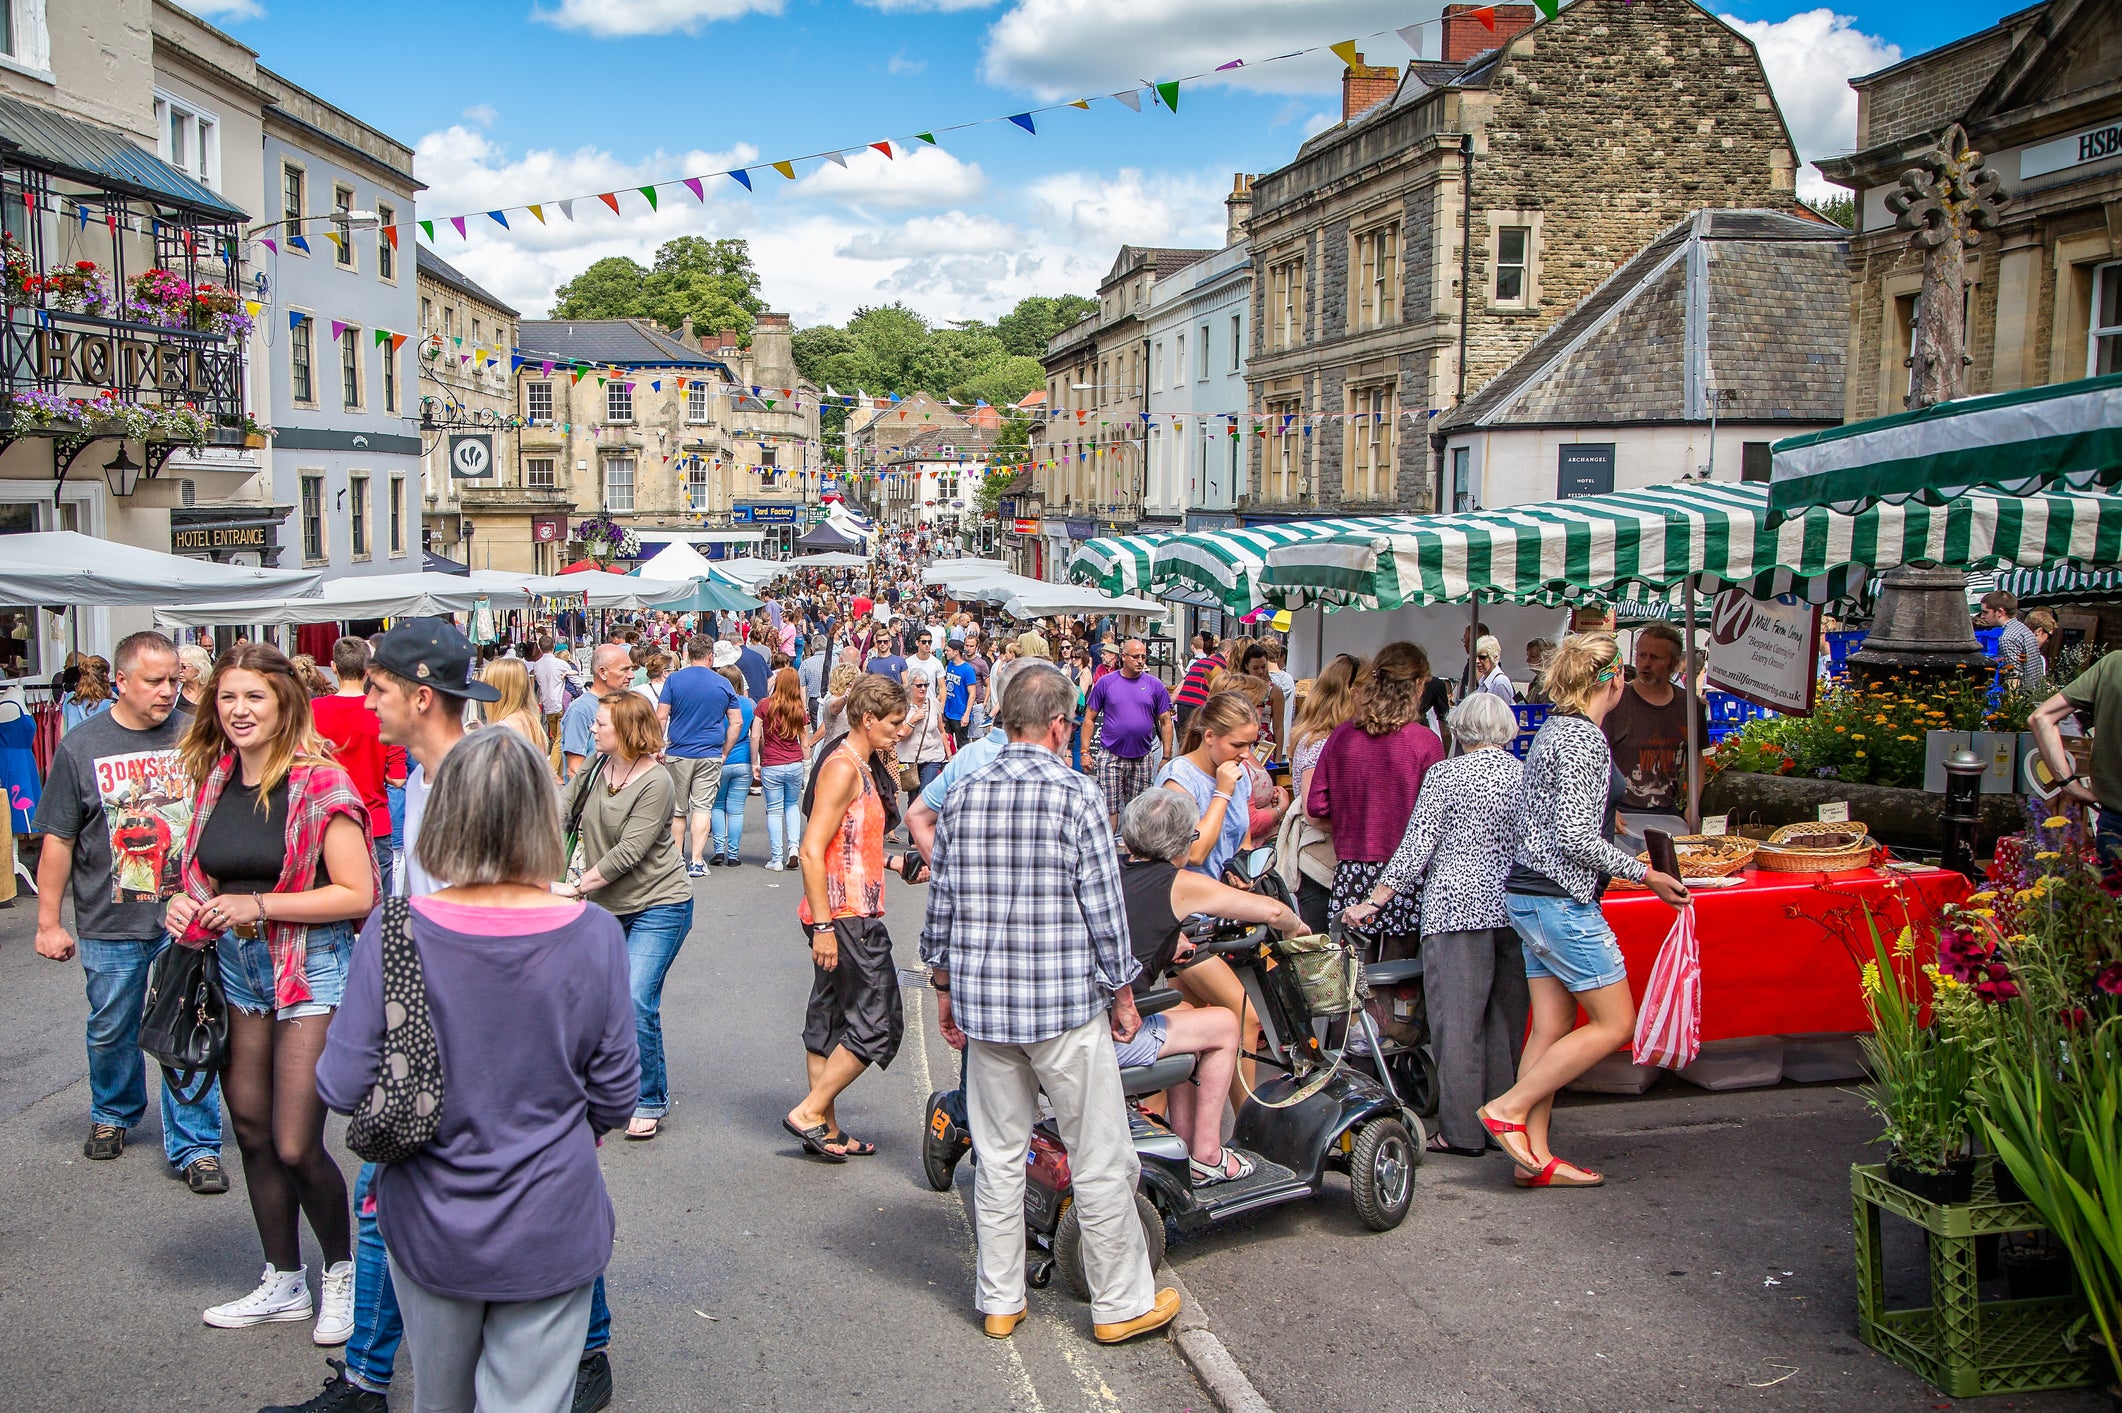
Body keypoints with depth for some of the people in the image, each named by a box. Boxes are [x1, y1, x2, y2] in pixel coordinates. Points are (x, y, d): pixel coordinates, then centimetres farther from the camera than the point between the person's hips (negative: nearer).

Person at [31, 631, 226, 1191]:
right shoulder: (81, 747, -2)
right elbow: (58, 840, 2)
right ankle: (112, 1116, 42)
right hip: (111, 925, 1)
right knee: (111, 1031, 17)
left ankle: (195, 1146, 11)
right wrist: (49, 922, 2)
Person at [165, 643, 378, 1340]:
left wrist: (258, 906, -19)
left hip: (309, 973, -7)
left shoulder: (320, 782, -14)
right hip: (236, 972, 7)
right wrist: (189, 904, 1)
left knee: (295, 1146, -5)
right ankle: (283, 1282, 30)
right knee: (252, 1133, 13)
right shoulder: (215, 779, 7)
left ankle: (342, 1270, 20)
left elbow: (356, 893, -17)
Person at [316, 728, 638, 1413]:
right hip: (549, 1228, -1)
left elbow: (344, 1086, -11)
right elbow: (615, 1091, -8)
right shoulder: (591, 933, -16)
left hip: (430, 1226, 2)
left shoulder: (396, 931, -17)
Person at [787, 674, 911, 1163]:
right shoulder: (843, 767, -15)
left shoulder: (858, 766, 17)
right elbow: (812, 850, -21)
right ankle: (809, 1113, 0)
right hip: (846, 917, -10)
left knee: (830, 1021, 13)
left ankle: (825, 1128, 20)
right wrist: (823, 925, -23)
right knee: (878, 1024, -6)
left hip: (840, 918, 10)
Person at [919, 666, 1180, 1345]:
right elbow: (1103, 905, -10)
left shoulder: (962, 796, 2)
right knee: (1101, 1161, 8)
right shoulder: (1076, 794, -11)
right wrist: (1122, 994, 2)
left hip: (982, 1006, 5)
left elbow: (941, 903, 8)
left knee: (998, 1157, 15)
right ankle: (1122, 1302, 19)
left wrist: (945, 987, 19)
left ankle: (1000, 1301, 25)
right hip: (1066, 1007, -5)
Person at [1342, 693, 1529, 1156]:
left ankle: (1462, 1130, 1)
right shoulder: (1528, 776, 6)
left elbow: (1416, 845, -7)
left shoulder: (1445, 774, -4)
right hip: (1515, 908, 4)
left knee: (1458, 1018, -1)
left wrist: (1374, 901, -3)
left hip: (1457, 906, -4)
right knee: (1506, 1017, 12)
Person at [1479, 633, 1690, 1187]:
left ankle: (1536, 1157, 11)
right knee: (1614, 1023, -1)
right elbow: (1576, 836, -20)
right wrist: (1643, 874, -11)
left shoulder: (1554, 730, 14)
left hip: (1530, 896, 10)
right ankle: (1508, 1108, -2)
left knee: (1552, 1026, 9)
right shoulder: (1585, 737, -15)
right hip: (1562, 899, -10)